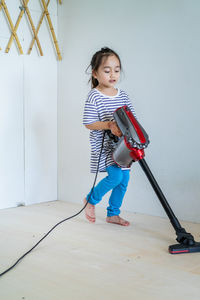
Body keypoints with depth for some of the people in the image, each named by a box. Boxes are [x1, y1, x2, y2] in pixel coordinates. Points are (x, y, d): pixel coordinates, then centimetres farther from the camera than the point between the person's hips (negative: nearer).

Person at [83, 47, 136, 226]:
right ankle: (91, 200, 11)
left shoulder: (123, 96, 7)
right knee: (115, 176, -16)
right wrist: (109, 125, -24)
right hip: (103, 146, -6)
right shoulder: (94, 97, -10)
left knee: (124, 179, 7)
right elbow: (89, 124, -12)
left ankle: (113, 214, 25)